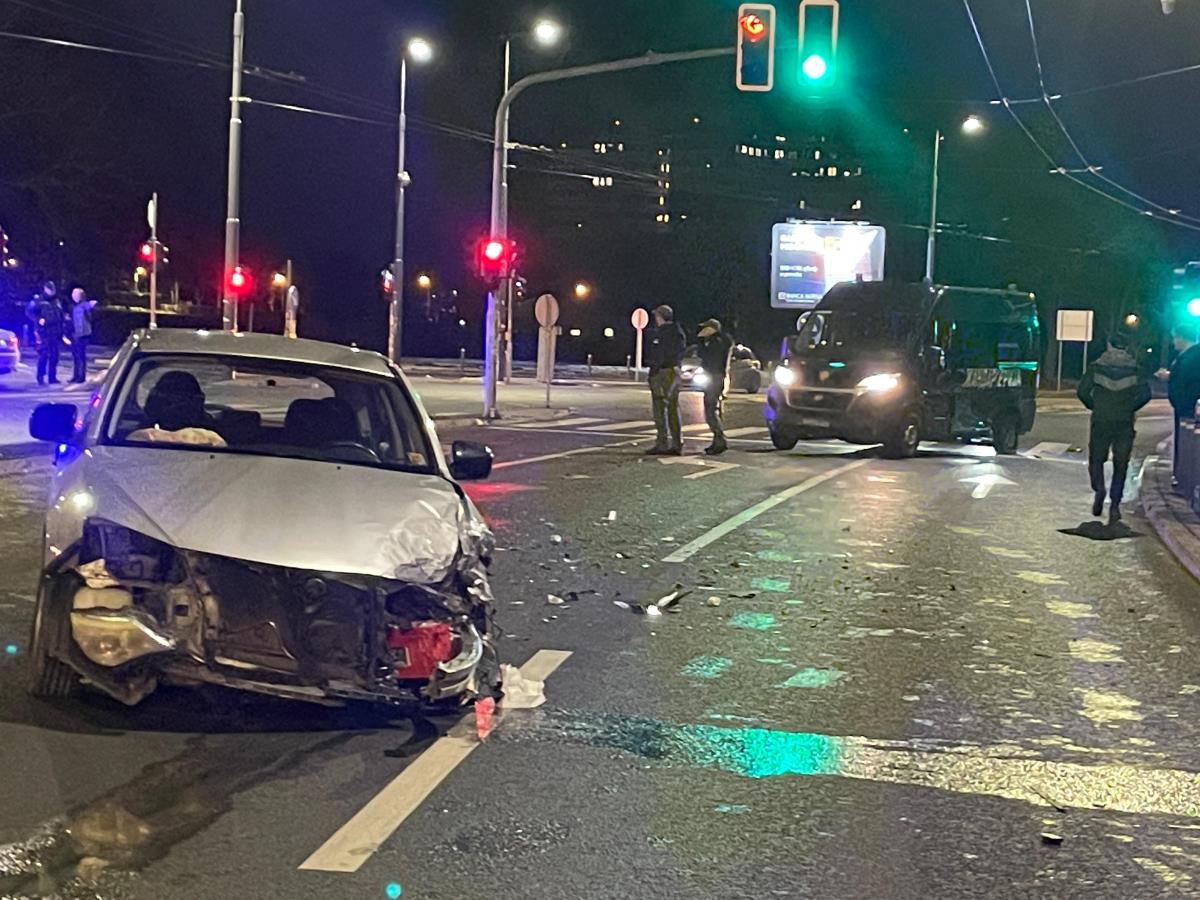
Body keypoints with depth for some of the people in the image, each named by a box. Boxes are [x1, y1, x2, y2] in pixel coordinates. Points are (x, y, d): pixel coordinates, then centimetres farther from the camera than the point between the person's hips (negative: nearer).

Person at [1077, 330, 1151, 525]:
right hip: (1125, 424, 0)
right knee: (1120, 465, 7)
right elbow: (1145, 394, -6)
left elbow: (1082, 391, -7)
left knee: (1096, 459, 15)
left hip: (1100, 422, 0)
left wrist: (1093, 406, 8)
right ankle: (1115, 504, -3)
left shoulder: (1097, 367, -1)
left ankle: (1099, 489, -10)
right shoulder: (1134, 369, 0)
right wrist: (1131, 408, 9)